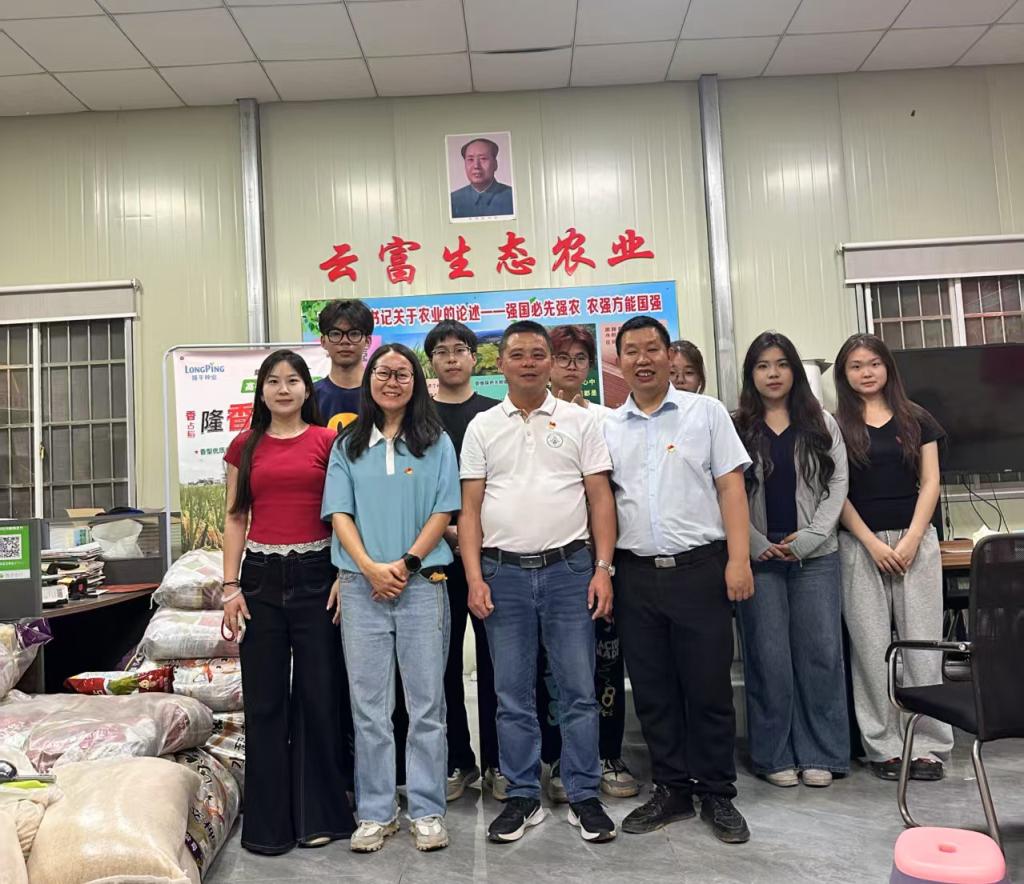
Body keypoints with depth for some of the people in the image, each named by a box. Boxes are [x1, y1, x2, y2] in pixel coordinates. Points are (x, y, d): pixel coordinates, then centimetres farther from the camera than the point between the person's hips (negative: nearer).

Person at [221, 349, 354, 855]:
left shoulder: (328, 441, 2)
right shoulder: (245, 445, 9)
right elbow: (235, 518, 9)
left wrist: (345, 576, -7)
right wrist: (230, 586, 1)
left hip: (315, 573, -2)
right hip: (262, 576, 2)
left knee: (318, 694, 5)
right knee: (264, 699, 7)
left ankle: (318, 813, 21)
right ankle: (268, 821, 20)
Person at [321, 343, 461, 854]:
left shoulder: (436, 442, 7)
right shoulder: (347, 445, 11)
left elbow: (443, 511, 0)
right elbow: (339, 513, 4)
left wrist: (407, 562, -11)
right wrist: (369, 568, -10)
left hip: (422, 583, -1)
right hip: (361, 586, 1)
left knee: (426, 702, 4)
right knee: (369, 705, 6)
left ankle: (427, 811, 16)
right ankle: (375, 812, 19)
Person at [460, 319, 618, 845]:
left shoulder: (579, 421, 5)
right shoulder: (482, 428, 8)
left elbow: (601, 499, 3)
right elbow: (469, 509, 5)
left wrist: (603, 569, -5)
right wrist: (474, 578, -4)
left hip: (569, 569, -1)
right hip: (503, 572, 1)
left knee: (578, 690, 5)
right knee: (512, 695, 9)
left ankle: (584, 797, 19)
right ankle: (522, 797, 23)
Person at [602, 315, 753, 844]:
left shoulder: (706, 412, 4)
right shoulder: (607, 427, 10)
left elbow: (730, 487, -1)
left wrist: (738, 559, -9)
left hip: (699, 568, -2)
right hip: (636, 575, 3)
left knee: (709, 687, 4)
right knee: (652, 691, 11)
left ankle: (717, 795, 21)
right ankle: (671, 790, 26)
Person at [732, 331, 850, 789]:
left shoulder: (822, 424, 9)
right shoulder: (736, 428, 2)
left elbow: (837, 484, 5)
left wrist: (808, 538, -7)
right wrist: (757, 544, -10)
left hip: (815, 555, 2)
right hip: (758, 557, -2)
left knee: (820, 652, 4)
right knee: (768, 657, 2)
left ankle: (819, 754, 17)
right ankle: (775, 756, 15)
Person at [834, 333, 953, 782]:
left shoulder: (916, 419, 9)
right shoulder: (835, 425, 3)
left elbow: (930, 483, 5)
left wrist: (911, 539, -7)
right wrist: (873, 543, -8)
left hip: (915, 540, 1)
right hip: (860, 545, -1)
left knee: (922, 644, 0)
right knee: (871, 647, 1)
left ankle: (928, 745, 10)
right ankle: (883, 746, 10)